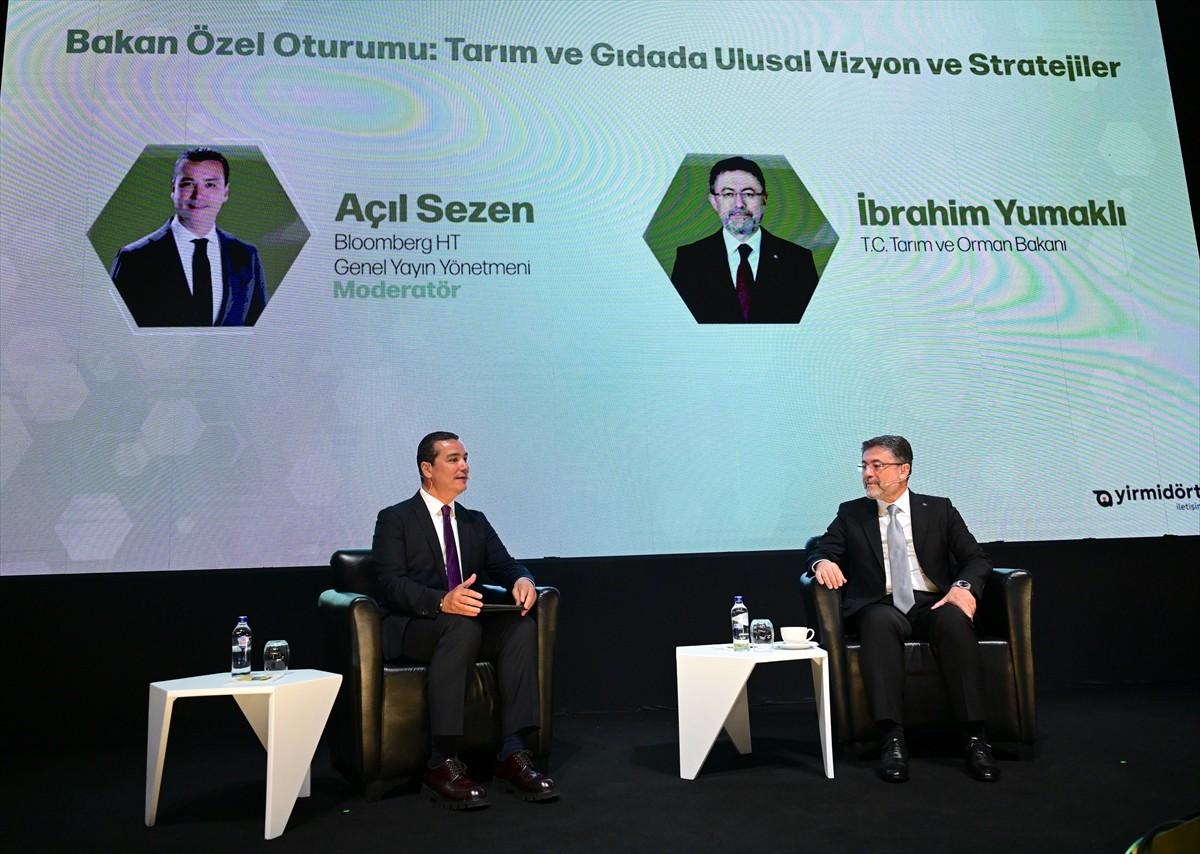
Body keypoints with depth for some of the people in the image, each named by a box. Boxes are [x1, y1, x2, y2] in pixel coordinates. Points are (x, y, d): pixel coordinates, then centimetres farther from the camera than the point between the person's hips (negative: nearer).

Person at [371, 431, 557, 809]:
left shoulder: (476, 522, 19)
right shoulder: (395, 519, 1)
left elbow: (504, 565, 10)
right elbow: (393, 584, -13)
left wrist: (521, 579, -17)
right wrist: (442, 602, -32)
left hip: (466, 623, 5)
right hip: (410, 628, -5)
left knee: (522, 624, -25)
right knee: (463, 626, -37)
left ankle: (513, 753, -26)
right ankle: (442, 764, -33)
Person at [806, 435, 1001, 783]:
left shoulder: (939, 510, 15)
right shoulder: (850, 513, 15)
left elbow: (976, 559, 9)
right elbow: (820, 550, 7)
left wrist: (964, 586, -14)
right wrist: (823, 562, -18)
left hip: (932, 606, 1)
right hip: (881, 608, 0)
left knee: (954, 620, -34)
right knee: (880, 619, -36)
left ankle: (975, 739, -30)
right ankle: (892, 741, -38)